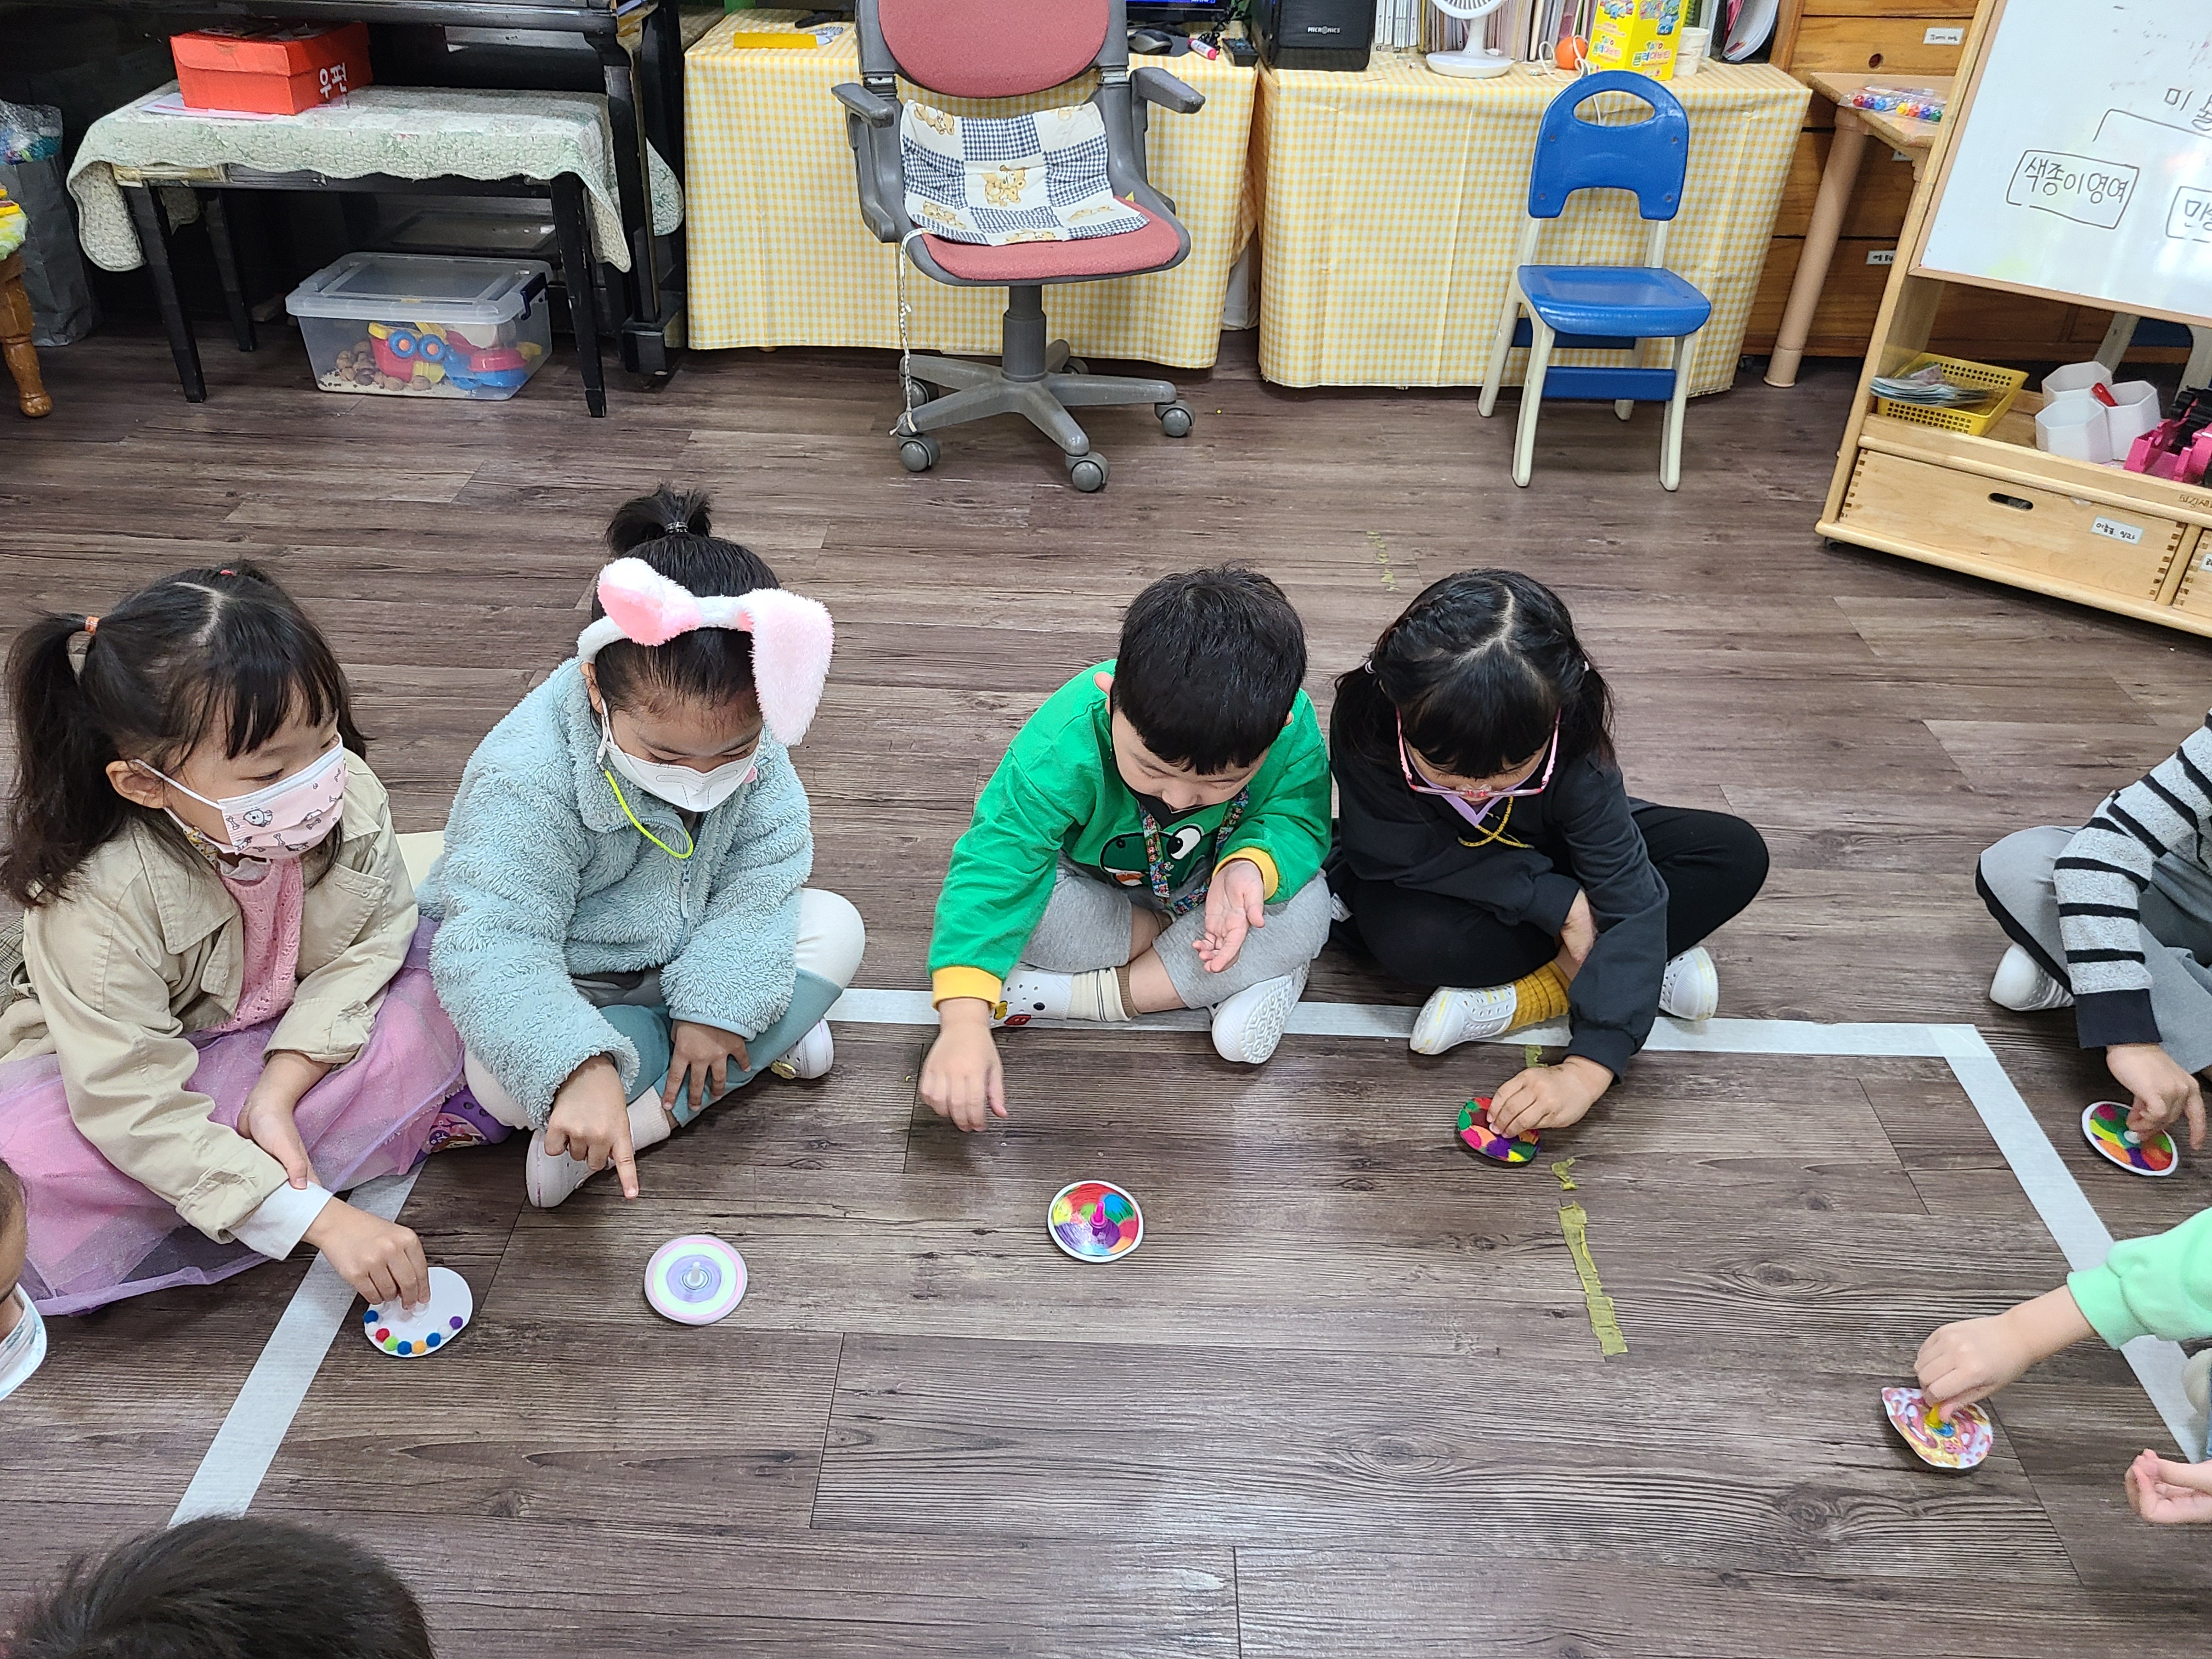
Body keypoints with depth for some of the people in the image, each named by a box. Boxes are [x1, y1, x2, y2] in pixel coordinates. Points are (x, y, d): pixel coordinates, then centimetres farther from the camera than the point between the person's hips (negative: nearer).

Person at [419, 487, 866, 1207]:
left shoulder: (743, 729, -19)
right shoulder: (527, 780, -34)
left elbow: (767, 863, -14)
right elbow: (493, 949, -38)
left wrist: (717, 1000, -23)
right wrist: (578, 1067, -54)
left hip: (687, 953, 5)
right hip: (565, 980, -5)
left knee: (836, 926, -10)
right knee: (505, 1078, -34)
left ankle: (644, 1118, -17)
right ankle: (765, 1040, -19)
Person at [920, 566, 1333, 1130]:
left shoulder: (1294, 728, -31)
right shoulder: (1063, 744, -39)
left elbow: (1297, 820, -18)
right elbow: (993, 868, -41)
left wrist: (1250, 866, -44)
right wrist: (964, 1022, -52)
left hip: (1208, 886, 1)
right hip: (1095, 889, -1)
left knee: (1303, 913, -28)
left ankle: (1084, 994, -20)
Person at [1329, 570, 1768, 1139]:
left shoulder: (1570, 737, -31)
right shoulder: (1368, 717, -34)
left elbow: (1628, 894, -33)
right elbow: (1407, 853, -29)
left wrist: (1586, 1069, -44)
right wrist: (1556, 902, -32)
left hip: (1533, 857, 2)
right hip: (1431, 883, -2)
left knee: (1737, 854, -15)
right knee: (1411, 938, -39)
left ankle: (1522, 998, -21)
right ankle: (1645, 970, -16)